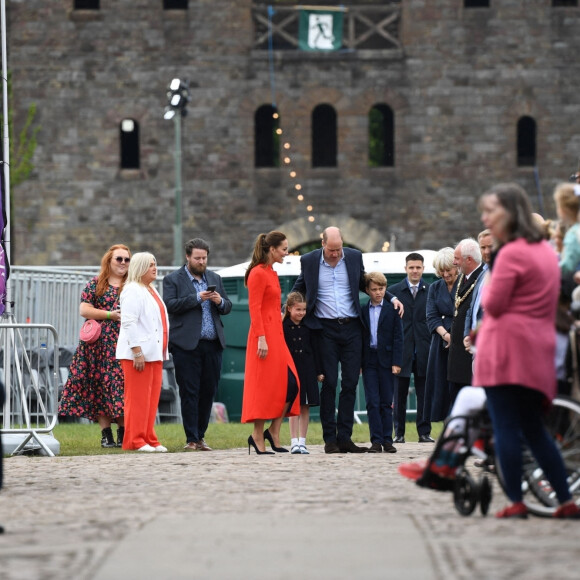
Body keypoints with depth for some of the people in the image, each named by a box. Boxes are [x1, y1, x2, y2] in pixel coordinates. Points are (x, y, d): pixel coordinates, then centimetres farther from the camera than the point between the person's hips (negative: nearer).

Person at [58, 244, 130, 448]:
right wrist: (110, 315, -10)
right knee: (101, 385, -2)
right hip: (100, 345, -1)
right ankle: (106, 435, 2)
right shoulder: (95, 284, 7)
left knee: (124, 386, -6)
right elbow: (84, 309, 0)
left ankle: (123, 434, 0)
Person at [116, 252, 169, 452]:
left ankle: (149, 439, 13)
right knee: (138, 398, -7)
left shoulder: (151, 291, 20)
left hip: (154, 353, 9)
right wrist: (137, 352, -23)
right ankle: (135, 441, -4)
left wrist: (163, 352, 21)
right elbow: (129, 323, -18)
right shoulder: (132, 291, -10)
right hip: (138, 353, -9)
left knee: (152, 397, 9)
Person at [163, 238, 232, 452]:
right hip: (187, 346, -5)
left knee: (209, 392, 6)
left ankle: (200, 436, 15)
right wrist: (197, 298, -16)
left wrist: (220, 301, -5)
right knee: (189, 392, -3)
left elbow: (227, 307, 17)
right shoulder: (173, 280, 2)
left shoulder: (215, 279, 17)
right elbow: (170, 305, -11)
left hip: (213, 345, 5)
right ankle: (191, 439, -1)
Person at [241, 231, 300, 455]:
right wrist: (261, 338, -22)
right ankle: (258, 437, 0)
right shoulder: (258, 273, -11)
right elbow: (255, 308, -16)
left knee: (291, 384, 3)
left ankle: (273, 432, 9)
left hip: (276, 335, 9)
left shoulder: (272, 274, 16)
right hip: (264, 337, -9)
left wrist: (278, 337, 18)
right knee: (264, 387, -6)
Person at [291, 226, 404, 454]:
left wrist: (391, 298, 10)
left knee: (350, 383, 1)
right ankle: (329, 439, 2)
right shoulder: (309, 261, 1)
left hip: (351, 327, 2)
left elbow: (364, 284, 19)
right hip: (326, 328, -2)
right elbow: (298, 288, 15)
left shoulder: (354, 257, 5)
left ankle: (344, 438, 5)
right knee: (329, 383, -4)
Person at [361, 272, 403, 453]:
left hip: (386, 359, -1)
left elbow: (398, 337, 0)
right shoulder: (362, 310, 7)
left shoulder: (392, 309, 2)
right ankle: (376, 441, -2)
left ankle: (387, 440, 7)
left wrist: (396, 362, -7)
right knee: (372, 402, -3)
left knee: (386, 402, 3)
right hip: (369, 360, 1)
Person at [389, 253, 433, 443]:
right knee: (400, 393, 2)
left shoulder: (431, 291, 7)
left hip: (424, 348, 0)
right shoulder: (394, 291, 6)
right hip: (402, 348, 0)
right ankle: (399, 433, 8)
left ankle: (424, 432, 8)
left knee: (424, 392, 3)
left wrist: (433, 345, -3)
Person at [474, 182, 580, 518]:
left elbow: (494, 304, -14)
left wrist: (487, 285, 5)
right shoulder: (547, 251, 17)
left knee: (506, 428, -4)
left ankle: (516, 502, -6)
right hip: (540, 349, 9)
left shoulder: (511, 253, -12)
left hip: (508, 348, -9)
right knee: (534, 429, 14)